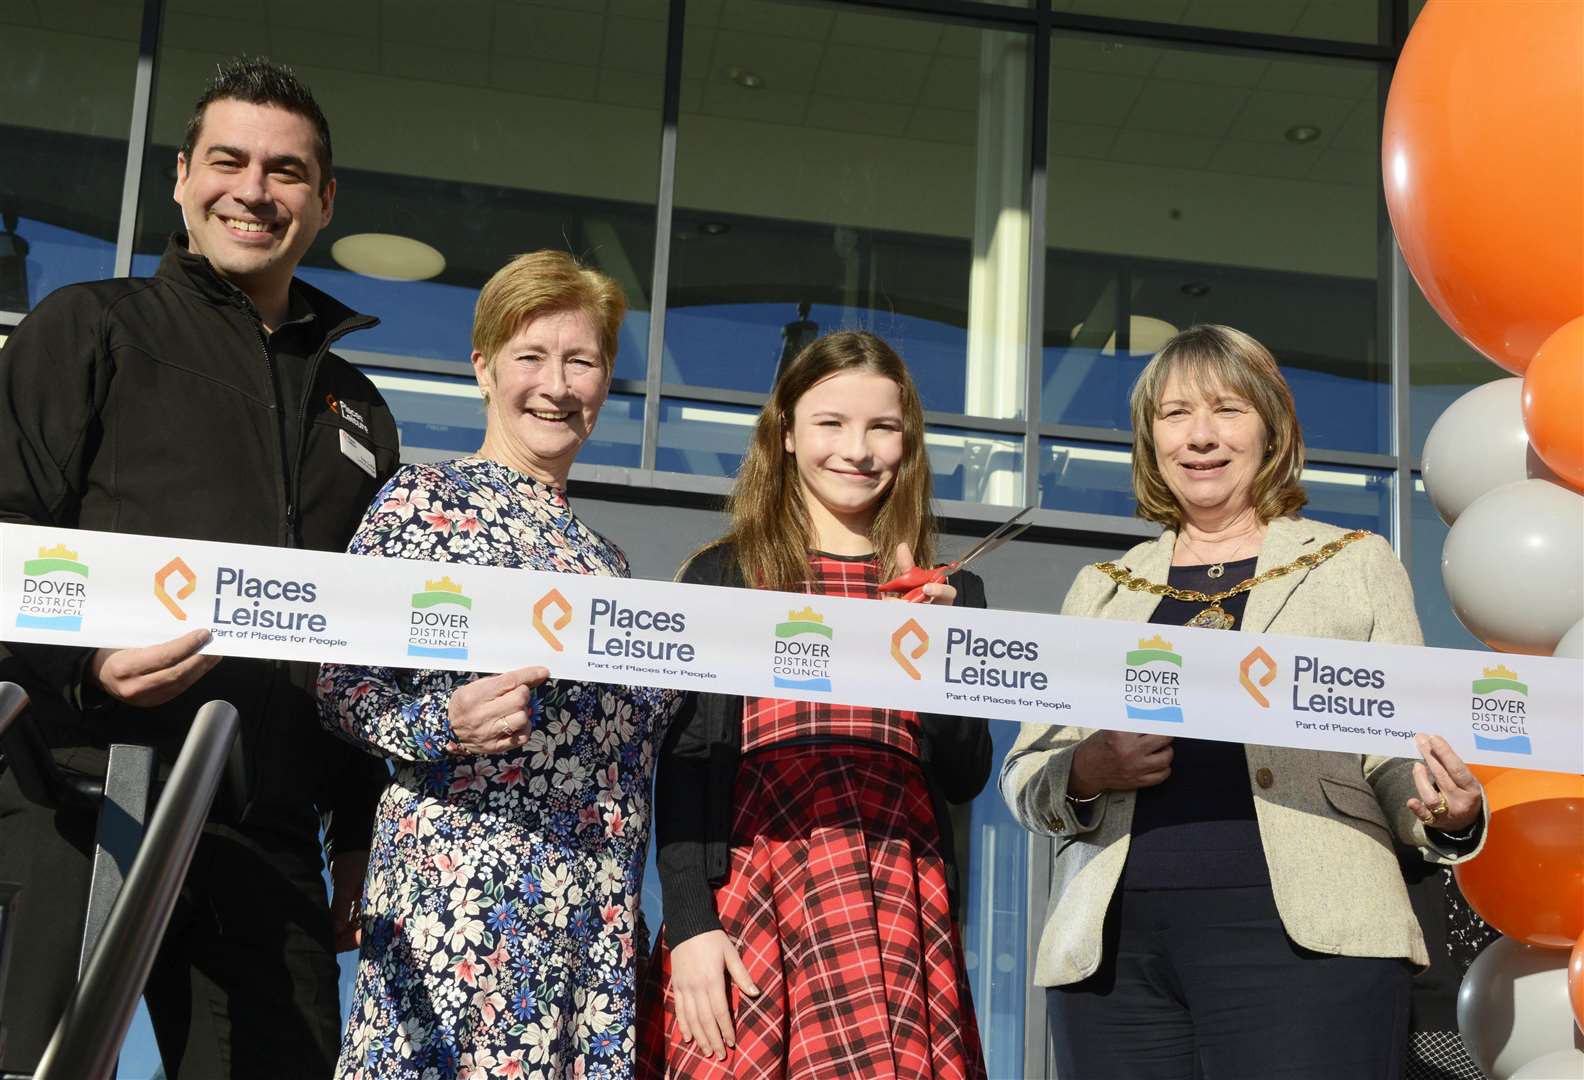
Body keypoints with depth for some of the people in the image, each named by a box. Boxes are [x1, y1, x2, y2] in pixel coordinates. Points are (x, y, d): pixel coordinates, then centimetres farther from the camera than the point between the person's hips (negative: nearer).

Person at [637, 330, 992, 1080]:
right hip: (749, 900, -1)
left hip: (897, 908, 2)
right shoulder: (724, 576, 8)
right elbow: (684, 761, 2)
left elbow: (965, 779, 11)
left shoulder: (945, 594, 15)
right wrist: (689, 924, -8)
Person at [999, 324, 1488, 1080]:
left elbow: (1399, 755, 9)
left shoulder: (1358, 565, 13)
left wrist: (1449, 816, -13)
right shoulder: (1100, 590, 18)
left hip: (1300, 934, -2)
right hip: (1112, 942, 2)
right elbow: (1023, 773, 14)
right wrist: (1083, 772, -9)